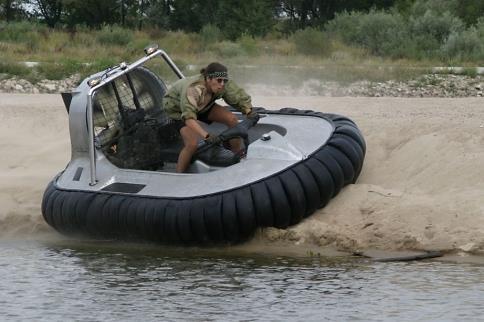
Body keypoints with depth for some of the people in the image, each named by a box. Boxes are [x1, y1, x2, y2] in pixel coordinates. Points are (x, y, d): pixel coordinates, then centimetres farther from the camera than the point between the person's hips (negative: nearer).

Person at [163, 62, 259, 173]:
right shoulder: (193, 89, -44)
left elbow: (240, 97, -18)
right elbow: (189, 118, -53)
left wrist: (249, 111, -39)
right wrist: (206, 136, -65)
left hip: (203, 106, 6)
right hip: (177, 109, -6)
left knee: (232, 119, -16)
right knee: (192, 144, -27)